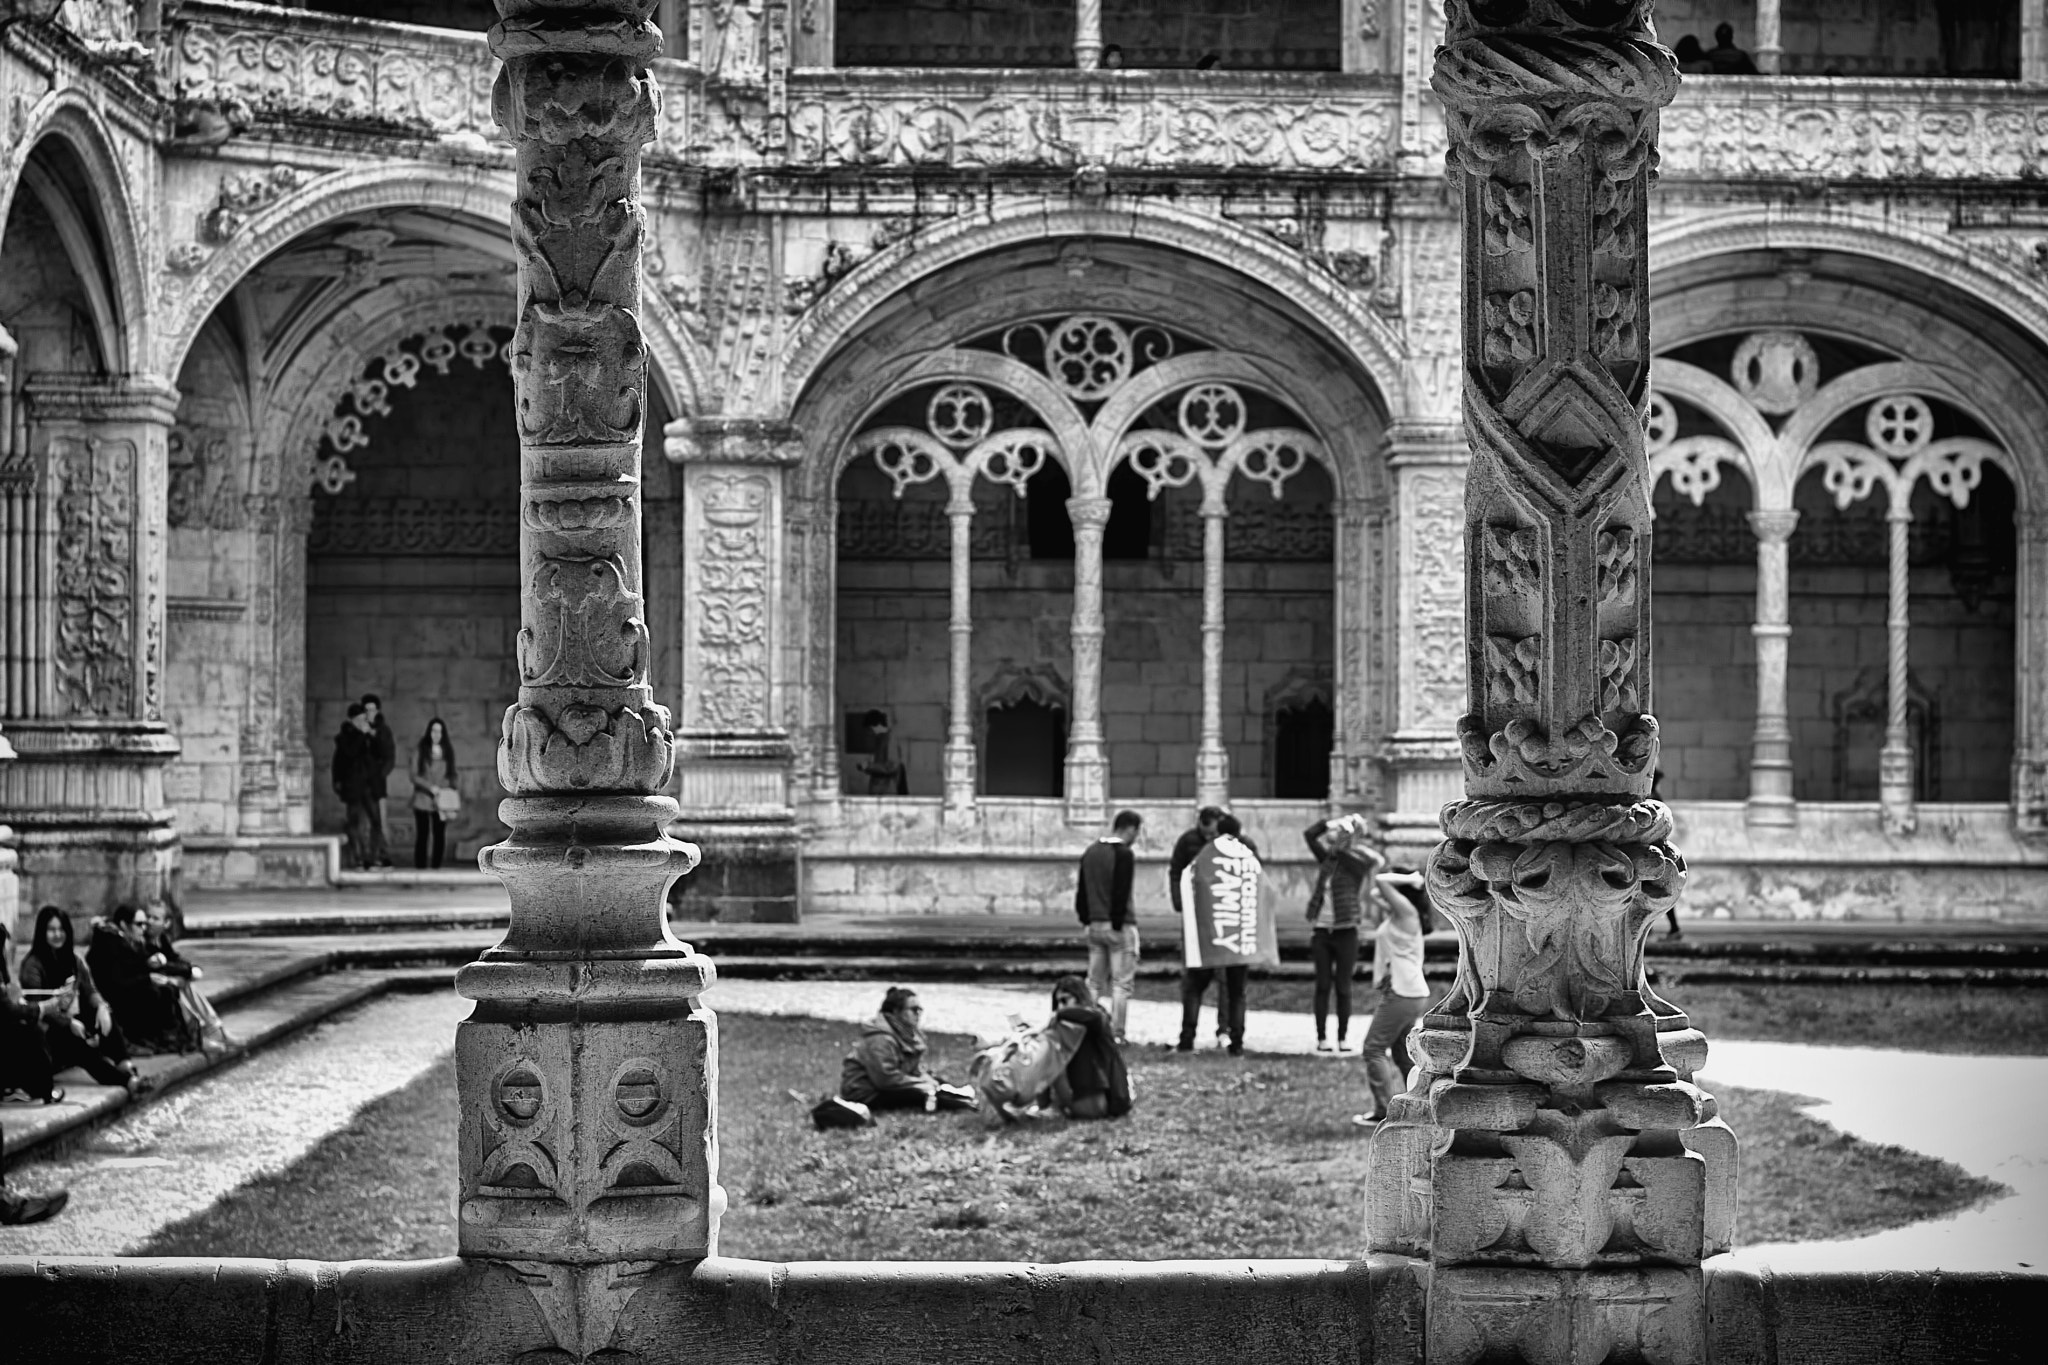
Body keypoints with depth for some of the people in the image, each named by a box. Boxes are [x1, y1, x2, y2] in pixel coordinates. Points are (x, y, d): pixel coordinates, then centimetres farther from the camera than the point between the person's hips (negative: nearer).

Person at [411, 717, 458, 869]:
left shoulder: (448, 751, 8)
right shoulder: (420, 751, 0)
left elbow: (452, 775, 14)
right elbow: (414, 776, -3)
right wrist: (431, 787, -14)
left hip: (441, 803, 2)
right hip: (422, 801, -2)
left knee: (439, 837, 1)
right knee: (422, 836, -2)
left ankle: (436, 867, 6)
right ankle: (420, 867, 1)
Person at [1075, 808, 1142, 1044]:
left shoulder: (1090, 852, 11)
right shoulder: (1124, 855, -12)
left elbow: (1081, 891, 13)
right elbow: (1121, 894, -17)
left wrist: (1085, 919, 15)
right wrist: (1118, 924, -13)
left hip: (1095, 925, 7)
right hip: (1120, 926, -7)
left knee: (1094, 983, 13)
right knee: (1122, 984, -2)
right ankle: (1116, 1035, -5)